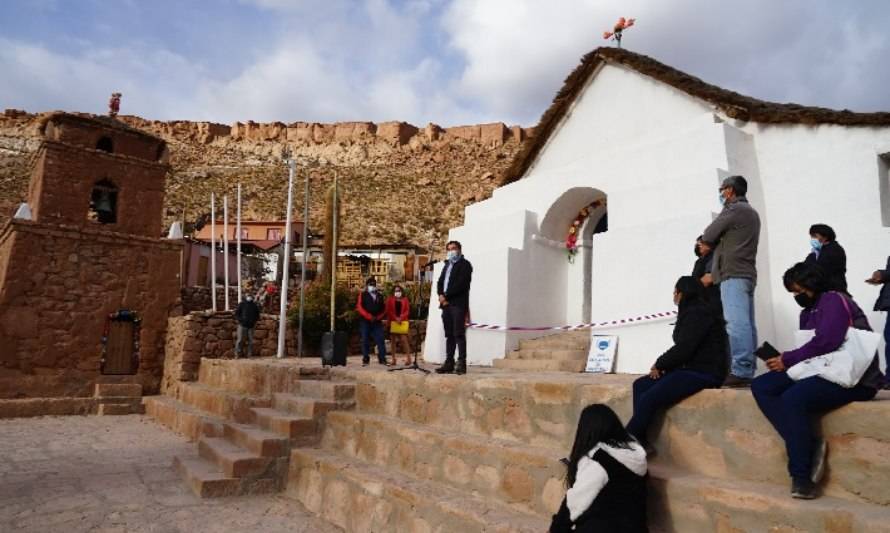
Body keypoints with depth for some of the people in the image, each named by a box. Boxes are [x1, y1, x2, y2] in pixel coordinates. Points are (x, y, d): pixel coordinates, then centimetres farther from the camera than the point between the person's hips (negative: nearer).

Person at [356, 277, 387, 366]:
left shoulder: (380, 296, 17)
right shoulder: (362, 295, 6)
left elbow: (384, 309, 14)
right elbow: (359, 307, -6)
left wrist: (378, 317, -5)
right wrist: (369, 316, -14)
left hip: (377, 322, 3)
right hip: (365, 321, -2)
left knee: (380, 340, -4)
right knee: (365, 341, 0)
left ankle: (382, 359, -1)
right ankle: (365, 359, 5)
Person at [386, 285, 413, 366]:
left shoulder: (405, 300, 9)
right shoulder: (390, 299, 8)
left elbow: (407, 310, 3)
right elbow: (388, 311, 0)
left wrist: (401, 318, -12)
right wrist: (396, 318, -11)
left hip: (403, 322, -1)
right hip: (393, 322, 1)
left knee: (404, 340, -8)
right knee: (393, 340, 4)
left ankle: (408, 358, -6)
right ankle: (393, 359, 8)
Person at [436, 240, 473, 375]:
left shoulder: (464, 264, 1)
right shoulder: (447, 265, 24)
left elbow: (461, 284, -13)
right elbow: (440, 282, 16)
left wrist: (446, 296, -13)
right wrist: (441, 295, -3)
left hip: (458, 304, -7)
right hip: (446, 304, 7)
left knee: (459, 334, -10)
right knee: (449, 335, 6)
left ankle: (462, 363, -9)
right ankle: (449, 363, 8)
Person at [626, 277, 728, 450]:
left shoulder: (698, 312, -11)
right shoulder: (690, 312, 18)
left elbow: (684, 348, -19)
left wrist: (660, 364, -6)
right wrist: (662, 365, -1)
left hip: (703, 373, -10)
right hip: (689, 369, 10)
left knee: (648, 399, -22)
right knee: (640, 385, -1)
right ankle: (640, 443, -7)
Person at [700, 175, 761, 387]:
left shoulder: (733, 209, -6)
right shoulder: (751, 212, 26)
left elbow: (707, 236, -3)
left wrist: (708, 245, 17)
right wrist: (713, 246, 15)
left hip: (733, 273, -10)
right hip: (747, 273, 10)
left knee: (736, 323, -16)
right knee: (746, 323, 6)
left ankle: (740, 371, -22)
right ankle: (748, 370, 6)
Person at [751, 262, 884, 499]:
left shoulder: (834, 300, -6)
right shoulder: (807, 312, 20)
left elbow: (826, 342, -21)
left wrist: (787, 360, -13)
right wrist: (784, 361, -5)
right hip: (822, 371, 9)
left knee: (793, 398, -32)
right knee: (761, 386, -8)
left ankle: (802, 477, -20)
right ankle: (810, 447, -18)